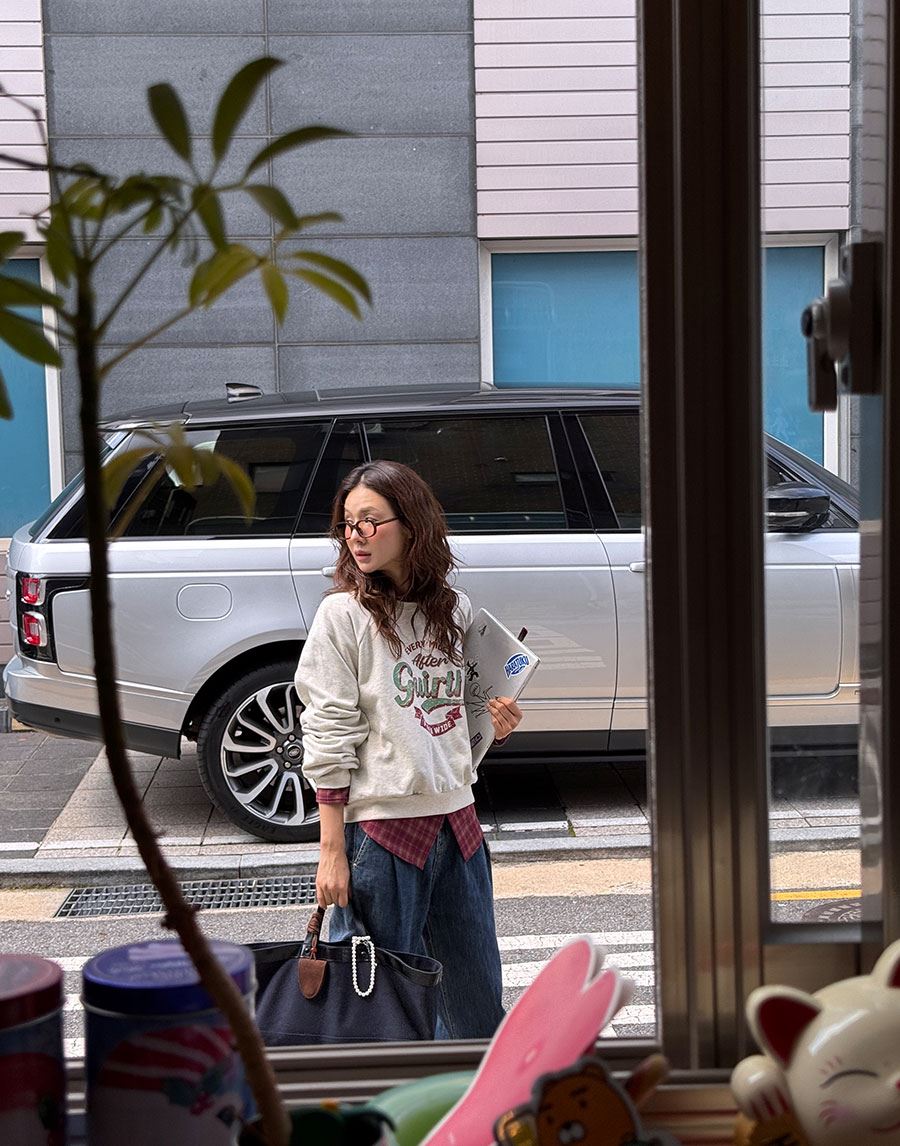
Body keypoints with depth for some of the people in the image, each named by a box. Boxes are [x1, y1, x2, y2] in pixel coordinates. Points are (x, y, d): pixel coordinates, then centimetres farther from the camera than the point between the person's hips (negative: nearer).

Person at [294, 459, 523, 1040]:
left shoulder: (455, 609, 7)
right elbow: (328, 738, -9)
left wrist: (497, 724, -2)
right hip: (380, 824, -5)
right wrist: (332, 851, -12)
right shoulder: (345, 612, -7)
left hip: (456, 817, 5)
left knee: (479, 1001, 15)